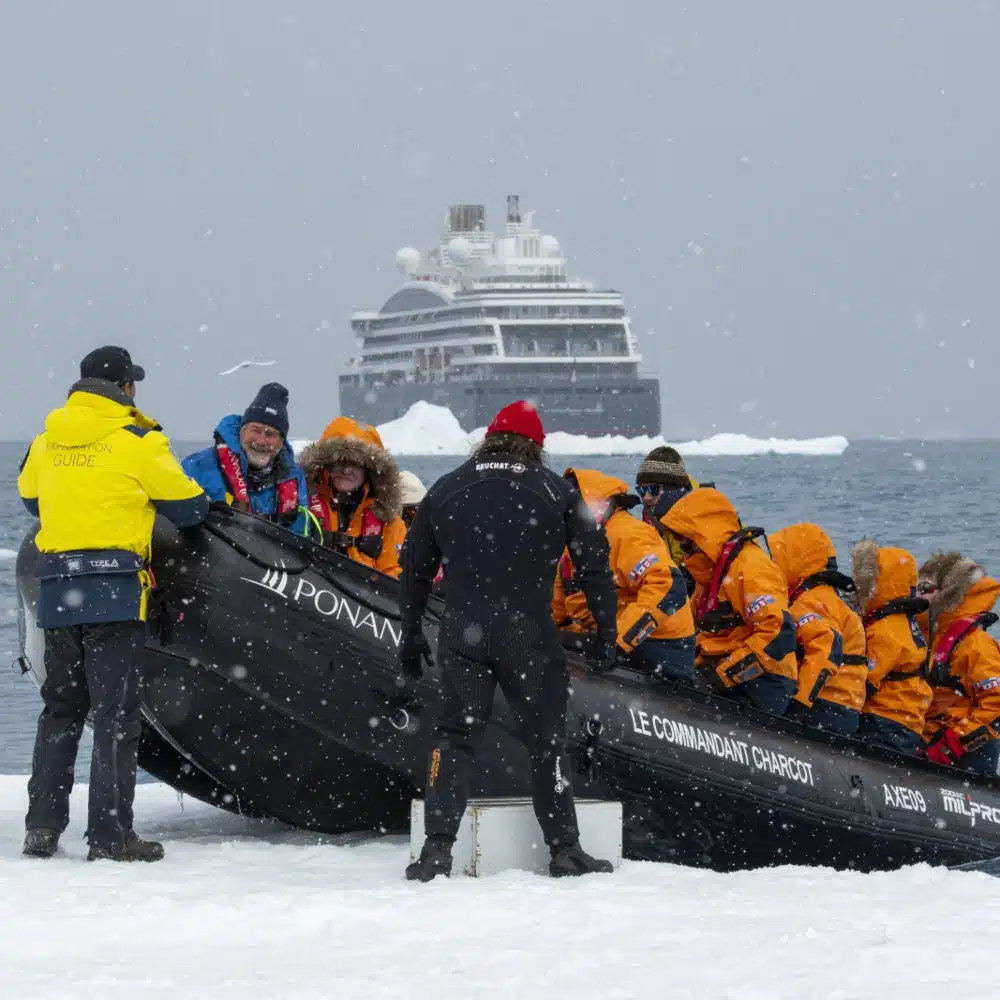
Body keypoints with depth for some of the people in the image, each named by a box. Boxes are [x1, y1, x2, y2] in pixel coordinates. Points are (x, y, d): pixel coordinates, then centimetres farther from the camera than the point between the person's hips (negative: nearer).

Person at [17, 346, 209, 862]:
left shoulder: (46, 441, 10)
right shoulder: (137, 442, -5)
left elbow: (30, 497, 26)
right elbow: (190, 507, 1)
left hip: (55, 587, 5)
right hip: (113, 587, -5)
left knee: (60, 708, 15)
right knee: (115, 712, -3)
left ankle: (43, 825, 12)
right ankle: (110, 834, -6)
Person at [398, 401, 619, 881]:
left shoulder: (445, 490, 11)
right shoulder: (557, 491, 5)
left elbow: (414, 568, 15)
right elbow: (594, 565, 4)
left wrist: (410, 636, 24)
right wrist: (607, 634, 11)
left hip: (462, 634, 1)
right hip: (529, 635, -1)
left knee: (455, 734, 5)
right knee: (546, 738, 8)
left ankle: (438, 848, -7)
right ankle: (564, 849, 7)